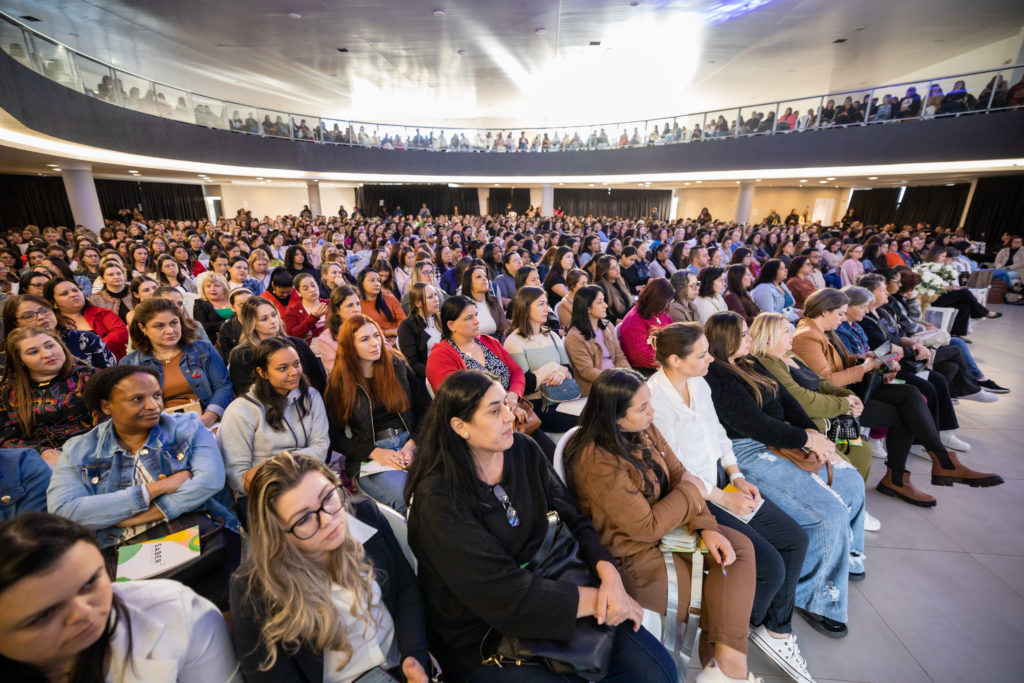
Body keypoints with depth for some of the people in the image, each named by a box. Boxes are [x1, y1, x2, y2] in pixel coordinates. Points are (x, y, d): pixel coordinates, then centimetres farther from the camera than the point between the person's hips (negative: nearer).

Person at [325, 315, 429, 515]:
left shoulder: (398, 367, 10)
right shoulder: (338, 384, 5)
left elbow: (425, 409, 9)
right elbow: (336, 437, 4)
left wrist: (413, 444, -8)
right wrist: (376, 453, -10)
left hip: (409, 444, 2)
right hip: (369, 459, -2)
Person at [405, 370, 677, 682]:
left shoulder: (524, 451, -4)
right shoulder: (439, 498, -23)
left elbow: (572, 519, -3)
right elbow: (506, 594, -24)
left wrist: (610, 575, -20)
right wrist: (596, 598, -20)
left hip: (545, 589, 5)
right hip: (482, 640, -5)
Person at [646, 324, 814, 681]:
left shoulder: (699, 384, 4)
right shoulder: (653, 400, -23)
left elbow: (718, 434, 14)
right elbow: (669, 471, -20)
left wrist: (736, 476, 1)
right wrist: (722, 498, -14)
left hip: (720, 481, 9)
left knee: (795, 539, 4)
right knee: (771, 566, -11)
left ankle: (777, 630, 23)